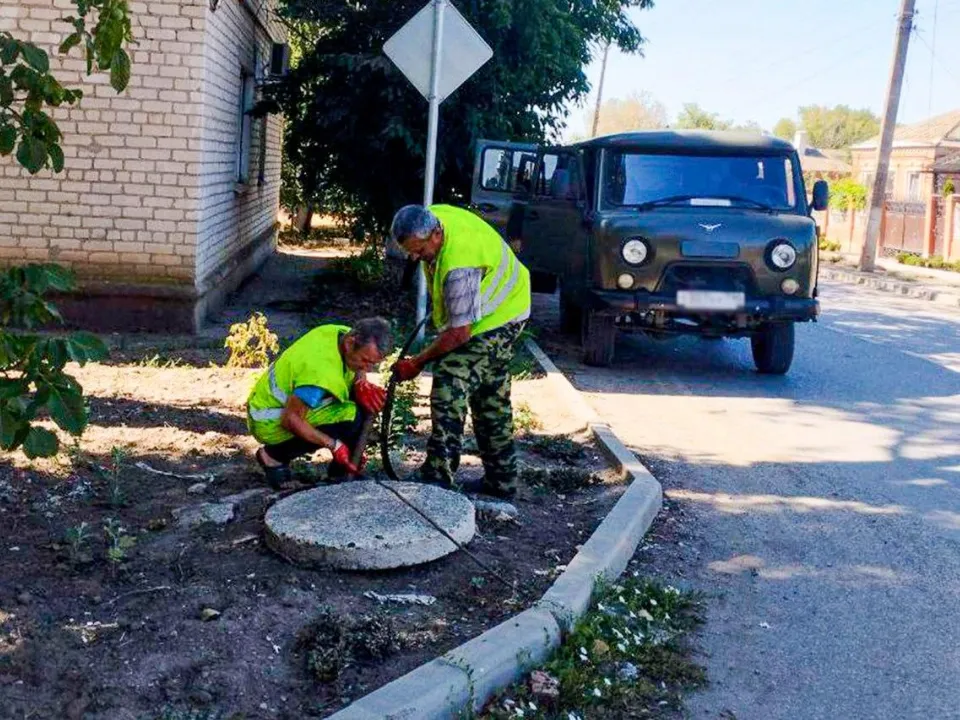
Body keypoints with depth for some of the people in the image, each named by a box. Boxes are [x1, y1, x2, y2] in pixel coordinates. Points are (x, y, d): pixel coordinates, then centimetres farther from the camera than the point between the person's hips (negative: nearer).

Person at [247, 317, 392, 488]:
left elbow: (357, 372, 10)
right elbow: (290, 420, -30)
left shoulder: (344, 334, -10)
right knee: (351, 417, -25)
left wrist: (362, 386, -13)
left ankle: (341, 471, 5)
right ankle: (275, 454, -8)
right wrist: (334, 445, -28)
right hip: (270, 422, -9)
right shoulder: (322, 373, -35)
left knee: (364, 400, -3)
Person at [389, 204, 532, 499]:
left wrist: (417, 363, -21)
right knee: (491, 399, 15)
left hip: (495, 319, -10)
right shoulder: (431, 218, -10)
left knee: (450, 389, -17)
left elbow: (459, 333, -31)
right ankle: (501, 480, 25)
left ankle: (438, 478, -15)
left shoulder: (459, 267, -37)